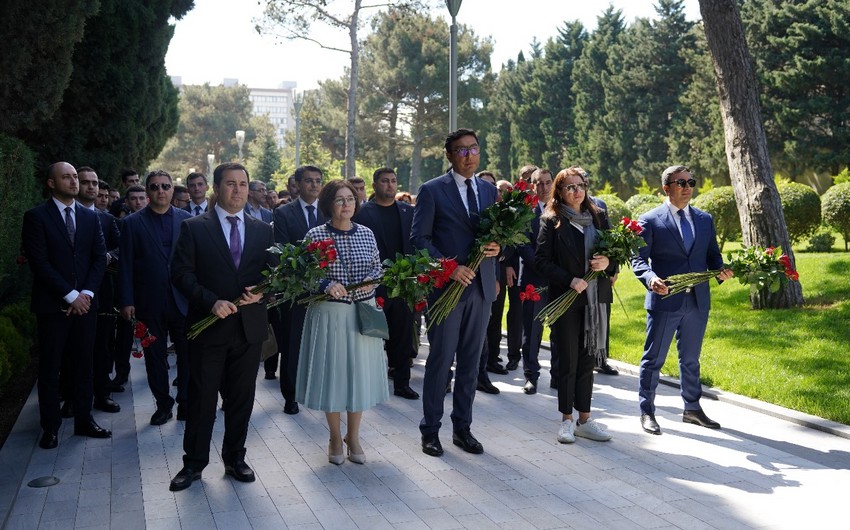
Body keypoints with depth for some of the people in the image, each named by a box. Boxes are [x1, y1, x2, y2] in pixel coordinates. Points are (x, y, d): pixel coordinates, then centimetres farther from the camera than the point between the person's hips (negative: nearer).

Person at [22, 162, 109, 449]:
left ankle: (84, 420, 19)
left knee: (83, 364, 9)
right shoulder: (36, 216, -4)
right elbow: (39, 262, -11)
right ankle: (50, 426, 13)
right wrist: (70, 295, -14)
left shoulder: (90, 217, 10)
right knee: (50, 367, 4)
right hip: (52, 305, -4)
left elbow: (100, 258, 7)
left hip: (85, 303, 4)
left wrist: (86, 293, -7)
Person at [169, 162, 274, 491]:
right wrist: (211, 302, -18)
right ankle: (194, 462, 18)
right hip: (209, 325, -3)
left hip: (249, 327, 3)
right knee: (201, 398, 5)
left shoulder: (263, 231, 10)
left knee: (241, 397, 11)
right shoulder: (194, 228, -1)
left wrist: (260, 291, -11)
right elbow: (181, 273, -7)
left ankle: (235, 458, 26)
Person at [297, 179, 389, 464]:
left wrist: (370, 280, -10)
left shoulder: (366, 234, 5)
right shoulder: (315, 235, -5)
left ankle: (353, 436, 23)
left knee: (360, 373, 7)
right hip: (328, 312, -3)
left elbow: (378, 268, 11)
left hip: (363, 312, 3)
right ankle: (335, 438, 21)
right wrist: (327, 285, -23)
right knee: (331, 372, 4)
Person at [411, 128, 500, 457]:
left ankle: (462, 428, 21)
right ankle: (430, 430, 13)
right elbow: (419, 238, -7)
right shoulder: (432, 190, -3)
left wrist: (497, 246, -7)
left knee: (470, 362, 10)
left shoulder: (489, 191, 13)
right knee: (440, 360, 1)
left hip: (480, 287, 5)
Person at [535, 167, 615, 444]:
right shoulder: (551, 221, -3)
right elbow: (542, 260, -7)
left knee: (587, 360, 9)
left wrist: (607, 262, -11)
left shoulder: (599, 217, 8)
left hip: (595, 298, 3)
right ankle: (567, 420, 14)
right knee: (568, 361, 3)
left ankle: (584, 419, 17)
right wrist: (569, 280, -17)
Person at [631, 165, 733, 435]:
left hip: (698, 301, 5)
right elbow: (638, 259, -6)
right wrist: (651, 279, -26)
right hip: (664, 301, -5)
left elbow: (712, 255, 14)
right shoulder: (650, 220, -3)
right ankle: (647, 412, 14)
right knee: (653, 359, 3)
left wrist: (721, 270, -8)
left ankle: (693, 409, 30)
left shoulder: (705, 219, 12)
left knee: (691, 359, 17)